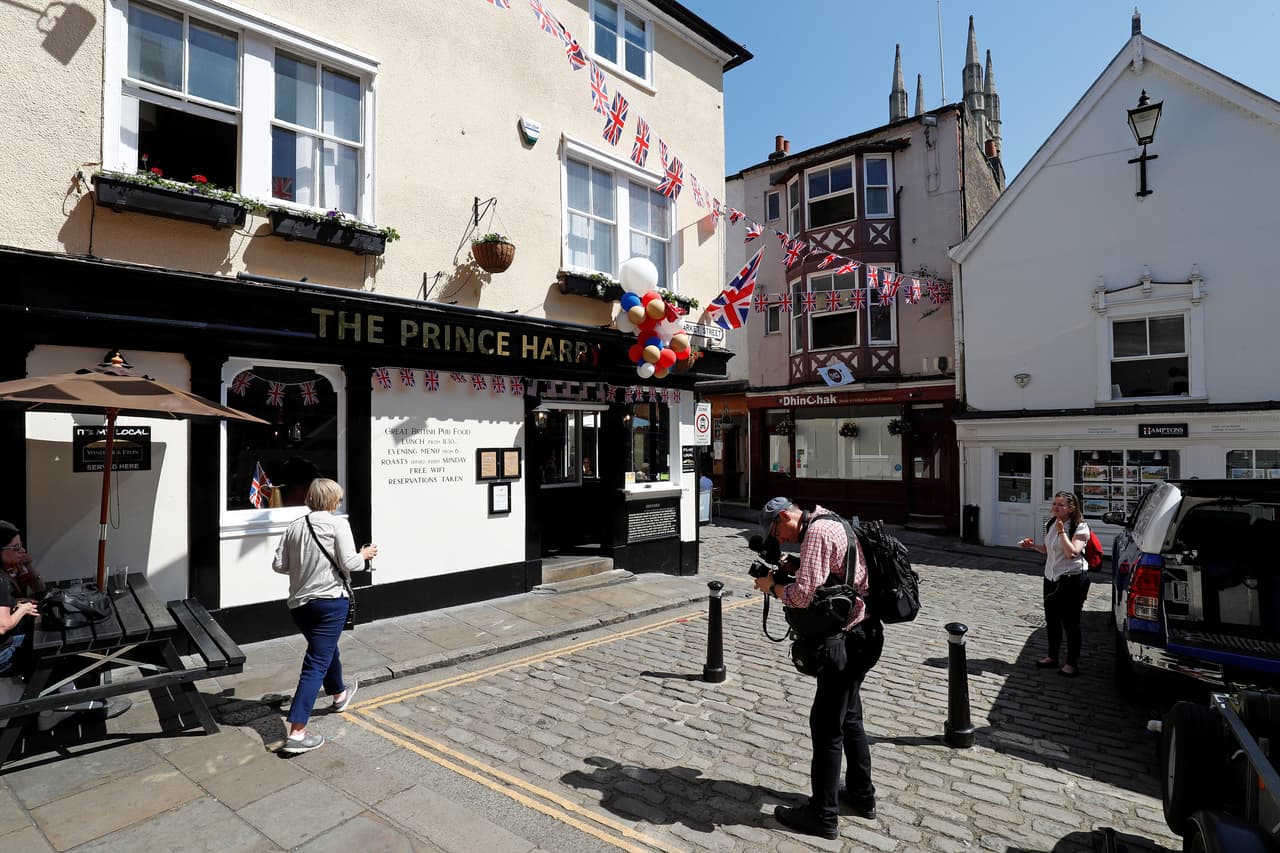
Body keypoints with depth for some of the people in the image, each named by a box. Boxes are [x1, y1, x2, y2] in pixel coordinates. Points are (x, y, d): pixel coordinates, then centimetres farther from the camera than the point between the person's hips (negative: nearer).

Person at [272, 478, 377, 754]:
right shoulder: (338, 524, -10)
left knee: (326, 648, 28)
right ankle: (296, 733, -7)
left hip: (298, 604, 6)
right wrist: (364, 555, 5)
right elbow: (348, 564, -15)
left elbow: (279, 564, 5)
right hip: (330, 599, -6)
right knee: (316, 664, -4)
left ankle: (339, 693, 51)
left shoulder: (295, 527, 5)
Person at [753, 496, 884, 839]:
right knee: (849, 718, 22)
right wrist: (793, 566, 4)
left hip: (845, 642, -10)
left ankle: (822, 815, 14)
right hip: (862, 634, 10)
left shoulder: (817, 532, -20)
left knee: (826, 726, 1)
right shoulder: (830, 523, 11)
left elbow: (804, 595, -25)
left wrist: (772, 586, -9)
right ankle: (861, 795, 37)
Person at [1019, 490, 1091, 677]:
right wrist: (1032, 545, 2)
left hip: (1072, 579, -7)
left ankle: (1072, 664, 14)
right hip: (1051, 577, 7)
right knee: (1051, 619, 15)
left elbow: (1072, 552, -26)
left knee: (1070, 622, 1)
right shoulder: (1051, 524, 7)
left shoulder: (1080, 527, -14)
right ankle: (1052, 657, 29)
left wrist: (1061, 531, -23)